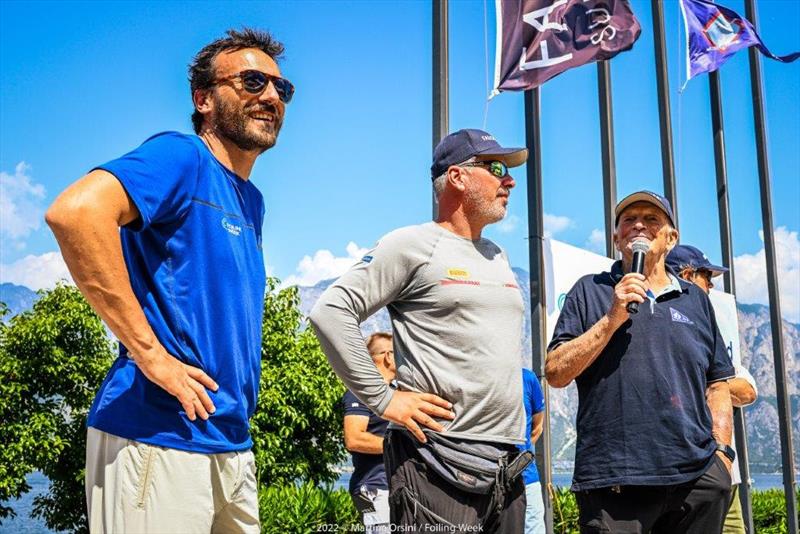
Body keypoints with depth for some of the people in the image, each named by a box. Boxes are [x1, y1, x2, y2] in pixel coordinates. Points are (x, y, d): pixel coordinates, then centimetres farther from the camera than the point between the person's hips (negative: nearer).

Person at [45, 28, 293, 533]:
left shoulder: (252, 201, 16)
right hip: (160, 440, -9)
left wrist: (239, 404, 14)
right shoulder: (181, 157, -10)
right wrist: (150, 354, -25)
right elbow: (75, 211, -28)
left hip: (232, 445, 9)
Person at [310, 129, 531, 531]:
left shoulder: (498, 257, 19)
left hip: (508, 467, 8)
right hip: (440, 464, -8)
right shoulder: (414, 245, -5)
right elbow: (331, 312, -11)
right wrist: (383, 399, -14)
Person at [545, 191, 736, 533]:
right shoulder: (590, 291, 7)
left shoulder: (696, 300, 16)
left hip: (697, 476, 3)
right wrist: (613, 319, -9)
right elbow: (555, 373, -2)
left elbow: (717, 385, 17)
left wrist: (722, 452, 5)